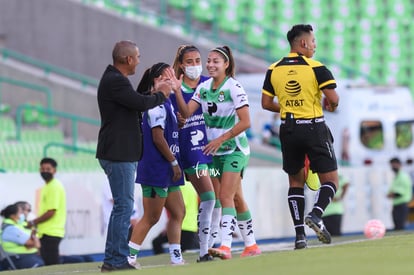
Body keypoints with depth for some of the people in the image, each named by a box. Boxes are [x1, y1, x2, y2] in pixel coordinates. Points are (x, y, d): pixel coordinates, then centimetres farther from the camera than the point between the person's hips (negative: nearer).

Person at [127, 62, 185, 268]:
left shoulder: (166, 102, 13)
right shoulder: (157, 105, -16)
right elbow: (158, 137, -20)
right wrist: (174, 162, -15)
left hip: (166, 171, 10)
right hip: (156, 170, -10)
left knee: (178, 212, 12)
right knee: (151, 218, -5)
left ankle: (176, 256, 14)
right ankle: (128, 256, 0)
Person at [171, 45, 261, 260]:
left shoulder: (233, 87, -14)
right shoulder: (203, 88, 5)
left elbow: (245, 122, -16)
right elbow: (186, 112, -4)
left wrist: (220, 139, -19)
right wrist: (177, 91, -18)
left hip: (234, 149, -6)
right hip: (214, 152, 6)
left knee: (226, 197, -17)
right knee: (236, 198, 11)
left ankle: (225, 246, -24)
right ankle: (251, 246, 19)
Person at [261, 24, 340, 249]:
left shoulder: (274, 70, 4)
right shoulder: (316, 68, -9)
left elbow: (266, 103, 7)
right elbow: (333, 98, -14)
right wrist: (331, 106, 8)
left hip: (288, 130, 4)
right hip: (314, 129, -4)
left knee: (295, 182, 13)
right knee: (330, 180, 4)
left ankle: (299, 233, 4)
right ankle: (316, 214, -22)